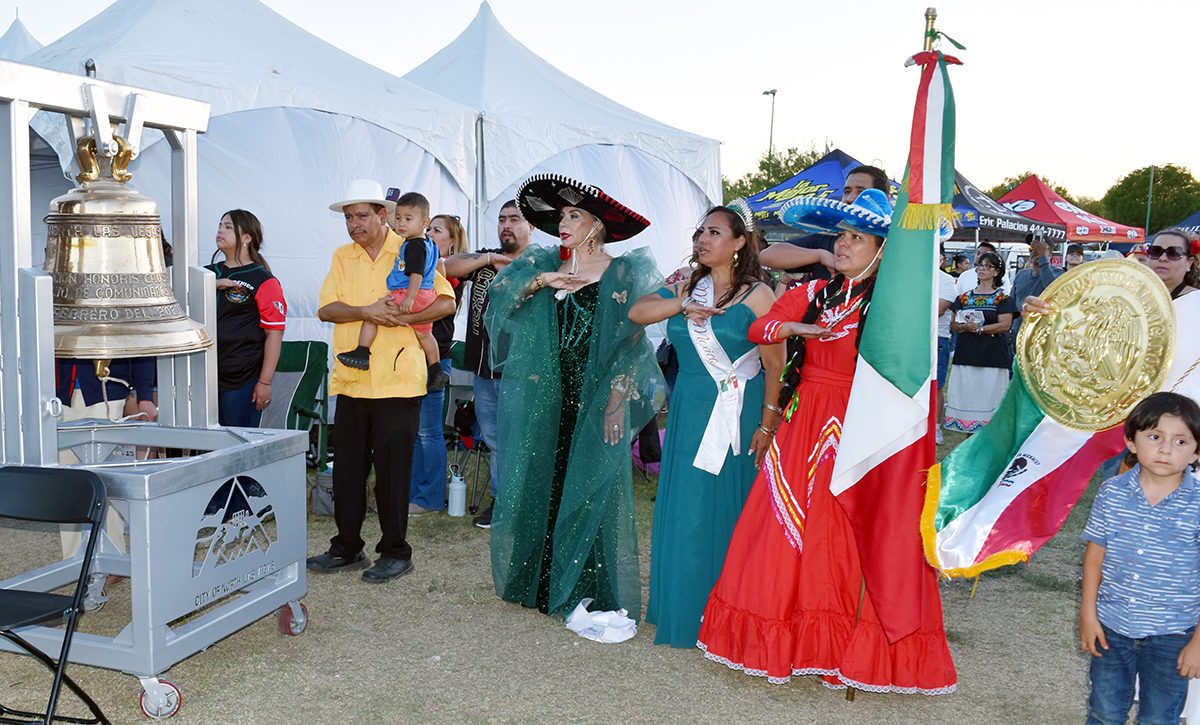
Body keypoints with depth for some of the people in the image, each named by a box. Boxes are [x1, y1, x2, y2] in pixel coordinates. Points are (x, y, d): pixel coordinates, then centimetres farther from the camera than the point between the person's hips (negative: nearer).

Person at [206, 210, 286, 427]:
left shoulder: (263, 281, -4)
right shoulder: (209, 274, 15)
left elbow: (274, 334, -9)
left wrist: (265, 382, -13)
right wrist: (212, 286, -9)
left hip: (243, 382, -6)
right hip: (206, 377, 6)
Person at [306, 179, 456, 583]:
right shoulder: (342, 257, 12)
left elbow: (447, 303, -5)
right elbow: (326, 309, 2)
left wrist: (400, 317, -18)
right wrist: (366, 312, -16)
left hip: (397, 380, -4)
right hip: (350, 379, 5)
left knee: (392, 469, 1)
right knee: (347, 469, 10)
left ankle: (395, 552, 13)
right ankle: (347, 548, 24)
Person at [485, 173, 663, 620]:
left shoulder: (622, 274, -2)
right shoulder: (544, 265, 11)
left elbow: (631, 342, -6)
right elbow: (500, 293, 1)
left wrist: (617, 400, -14)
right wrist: (540, 281, -13)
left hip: (597, 399, -4)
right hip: (546, 398, 4)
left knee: (591, 491, -2)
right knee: (540, 483, 9)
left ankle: (592, 594, 8)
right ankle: (539, 581, 24)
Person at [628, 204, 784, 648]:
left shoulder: (757, 295, -6)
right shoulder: (686, 288, 10)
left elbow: (775, 366, -8)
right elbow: (637, 312, -3)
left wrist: (766, 427, -12)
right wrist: (681, 304, -18)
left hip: (738, 417, -5)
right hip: (688, 414, 5)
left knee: (727, 510, 2)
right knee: (685, 513, 8)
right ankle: (685, 611, 23)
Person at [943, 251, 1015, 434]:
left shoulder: (1003, 298, 3)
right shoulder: (965, 297, 14)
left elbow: (1005, 324, -8)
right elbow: (953, 325, 11)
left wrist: (980, 329, -14)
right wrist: (965, 326, -10)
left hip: (992, 355, -4)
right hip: (966, 355, 4)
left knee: (989, 395, -5)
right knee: (966, 395, 2)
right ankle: (970, 432, 9)